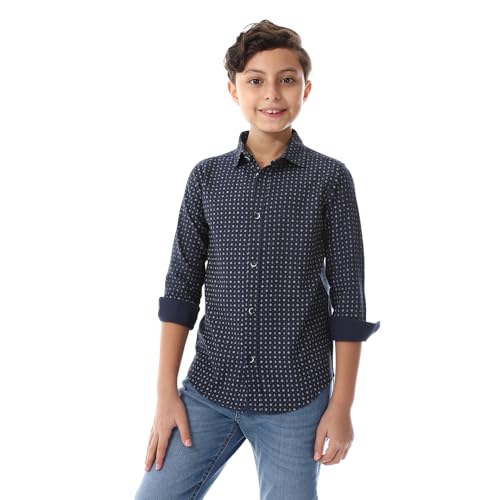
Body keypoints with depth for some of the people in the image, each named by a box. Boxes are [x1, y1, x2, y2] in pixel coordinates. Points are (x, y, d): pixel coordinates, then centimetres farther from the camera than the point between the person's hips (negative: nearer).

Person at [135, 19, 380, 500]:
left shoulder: (330, 178, -3)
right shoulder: (206, 177, 3)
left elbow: (348, 297, -3)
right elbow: (181, 286, 4)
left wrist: (341, 405, -3)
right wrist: (166, 391, 0)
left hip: (296, 397, -2)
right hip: (209, 389, 2)